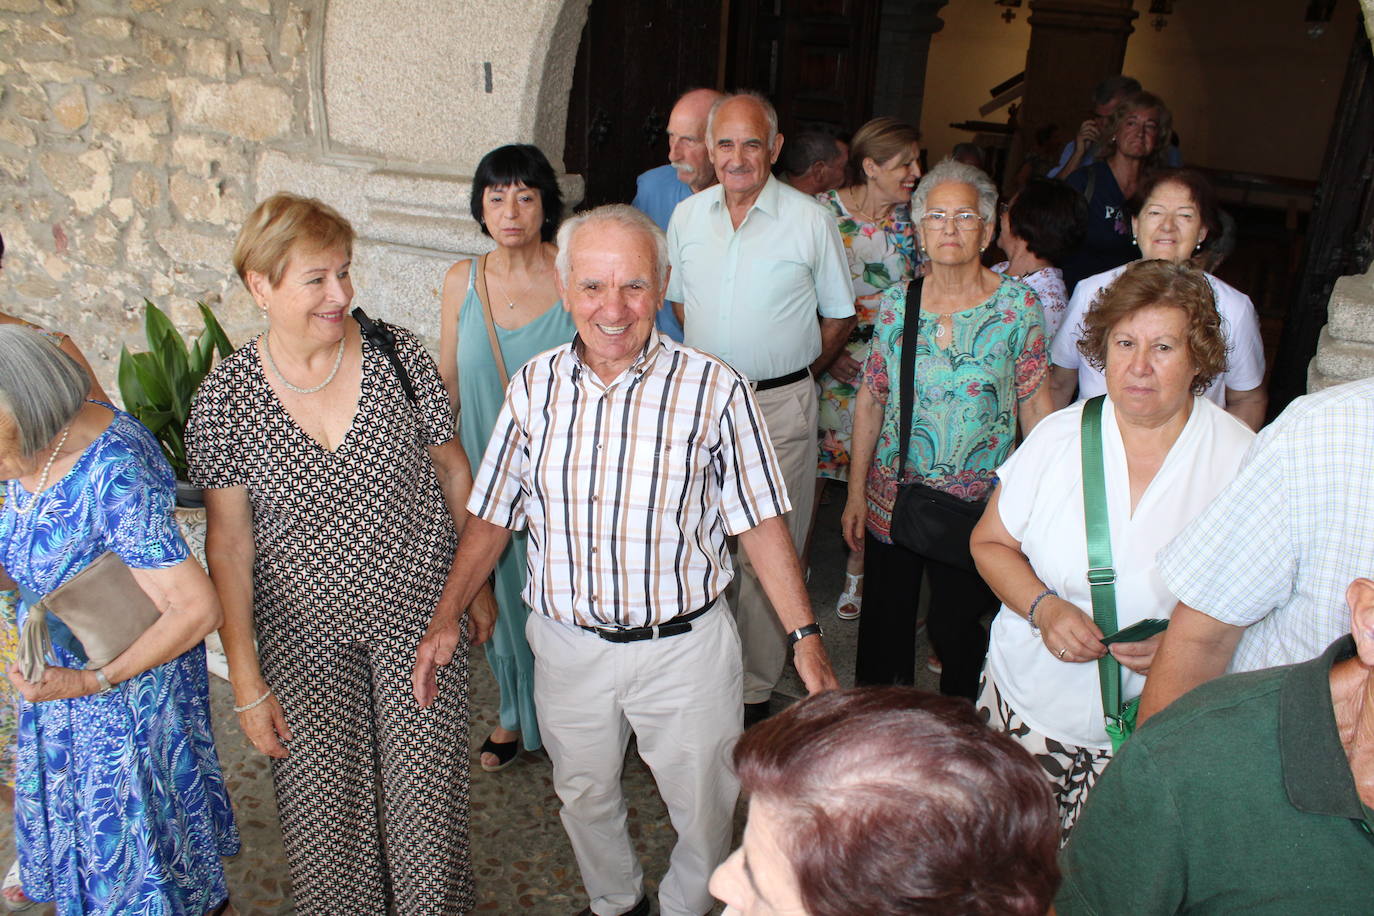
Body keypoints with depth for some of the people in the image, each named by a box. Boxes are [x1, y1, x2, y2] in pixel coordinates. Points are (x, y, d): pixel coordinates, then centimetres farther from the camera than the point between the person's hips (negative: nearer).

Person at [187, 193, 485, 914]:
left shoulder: (397, 354, -9)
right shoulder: (224, 397, -10)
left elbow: (453, 472, 2)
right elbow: (227, 542, -6)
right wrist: (246, 680, -6)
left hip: (418, 617, 0)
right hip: (303, 638, 0)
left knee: (428, 794, 8)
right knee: (324, 812, 10)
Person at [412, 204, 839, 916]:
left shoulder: (714, 389, -13)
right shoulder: (534, 387, -4)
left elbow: (760, 522, -8)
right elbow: (492, 513, 4)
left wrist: (805, 635, -12)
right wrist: (447, 615, -4)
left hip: (683, 647, -2)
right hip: (566, 644, 3)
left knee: (703, 809, 15)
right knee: (584, 796, 24)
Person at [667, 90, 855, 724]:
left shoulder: (811, 221, -4)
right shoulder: (687, 216, 6)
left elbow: (840, 315, 6)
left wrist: (800, 373, 5)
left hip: (780, 405, -3)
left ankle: (756, 687, 17)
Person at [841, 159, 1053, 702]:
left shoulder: (1018, 304, -4)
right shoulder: (896, 303, 2)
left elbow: (1035, 404, -2)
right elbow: (870, 401, 5)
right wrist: (856, 492, 4)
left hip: (978, 503, -2)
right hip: (893, 494, 3)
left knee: (954, 627, 5)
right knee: (884, 623, 11)